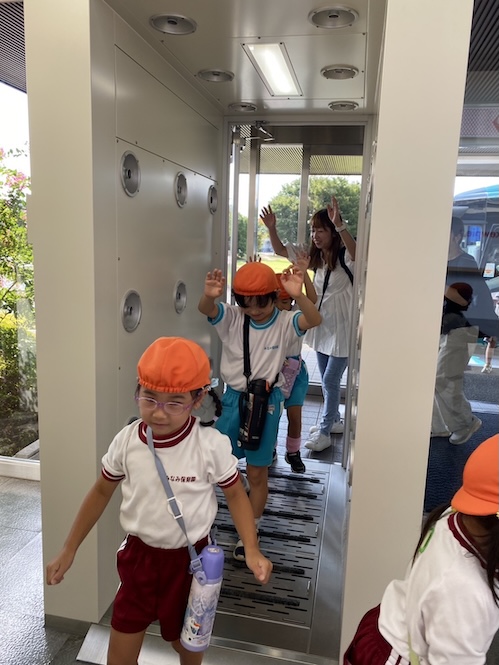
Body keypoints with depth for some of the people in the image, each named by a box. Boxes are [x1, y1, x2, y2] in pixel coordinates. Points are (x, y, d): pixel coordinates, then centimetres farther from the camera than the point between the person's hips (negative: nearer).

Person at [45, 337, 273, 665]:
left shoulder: (211, 445, -23)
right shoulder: (127, 441, -15)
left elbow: (235, 494, -7)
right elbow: (102, 492, 2)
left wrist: (252, 550, -19)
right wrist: (68, 551, 6)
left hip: (189, 559, -1)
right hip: (138, 555, 2)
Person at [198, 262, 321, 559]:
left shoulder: (284, 322, -11)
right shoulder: (232, 317, -6)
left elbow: (314, 320, -29)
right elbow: (206, 309, -23)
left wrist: (298, 296, -49)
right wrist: (210, 296, -48)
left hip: (267, 401, -2)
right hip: (233, 397, 2)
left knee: (257, 473, 10)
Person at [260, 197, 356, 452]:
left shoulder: (345, 256, -17)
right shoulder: (316, 257, 5)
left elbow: (358, 254, -43)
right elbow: (281, 250, 8)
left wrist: (340, 225, -54)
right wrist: (271, 228, -9)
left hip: (342, 329, -8)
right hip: (322, 327, 8)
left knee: (330, 380, -1)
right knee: (327, 379, 18)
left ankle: (324, 432, 13)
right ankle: (334, 421, 36)